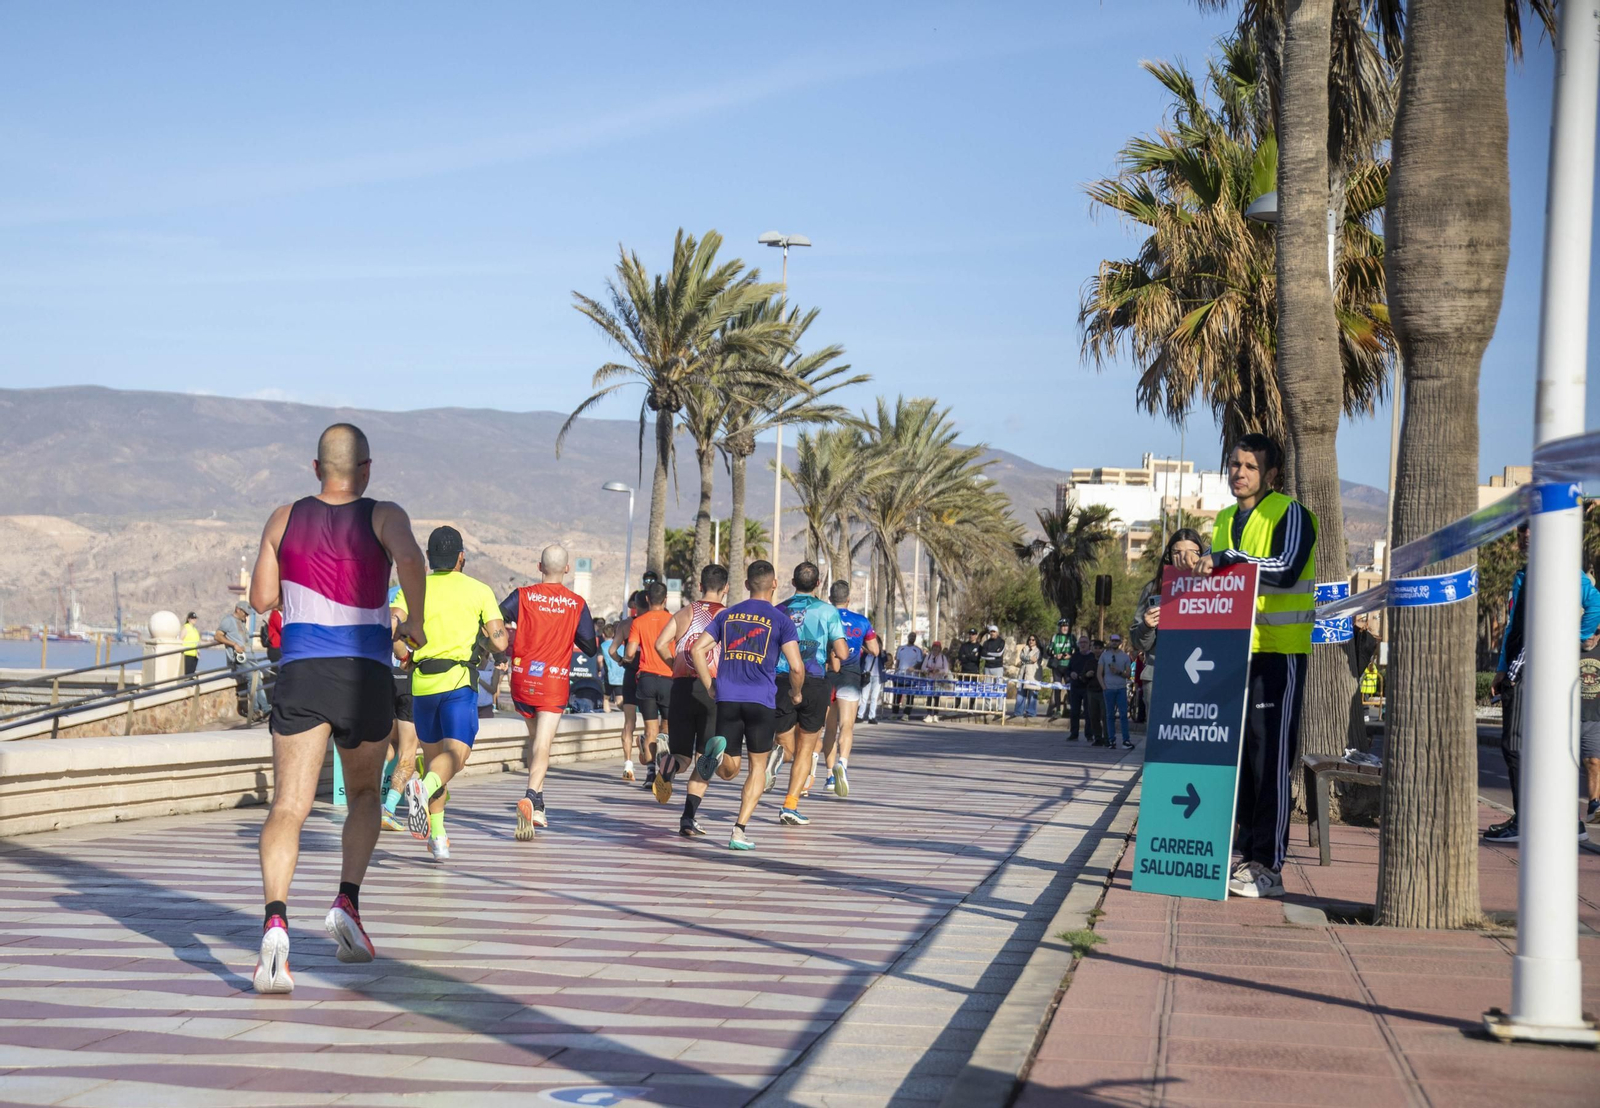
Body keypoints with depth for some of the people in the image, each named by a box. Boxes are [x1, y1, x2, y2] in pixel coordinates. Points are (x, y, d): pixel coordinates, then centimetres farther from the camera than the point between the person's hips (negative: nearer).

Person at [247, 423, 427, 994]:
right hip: (365, 675, -1)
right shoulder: (383, 516, 2)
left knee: (288, 806, -5)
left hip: (300, 672, 1)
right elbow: (409, 559, -20)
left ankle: (275, 918, -26)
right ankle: (346, 902, 4)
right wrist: (416, 620, -5)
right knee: (364, 795, 21)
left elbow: (261, 598, 11)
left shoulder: (285, 519, 9)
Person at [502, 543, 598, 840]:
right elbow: (590, 647, 2)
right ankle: (530, 797, -31)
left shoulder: (522, 596, -2)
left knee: (536, 740, 20)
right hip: (554, 682, -2)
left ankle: (537, 807, 18)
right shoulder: (577, 604, -2)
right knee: (542, 745, -7)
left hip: (522, 679, 2)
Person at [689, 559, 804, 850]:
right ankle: (739, 832, 1)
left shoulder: (726, 615, 12)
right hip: (761, 701, -3)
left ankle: (717, 751, -26)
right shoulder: (780, 620, 1)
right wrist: (796, 694, 10)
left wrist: (710, 687, 13)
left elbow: (697, 649, 6)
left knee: (729, 770, 11)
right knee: (758, 766, 12)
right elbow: (796, 666, -8)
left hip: (726, 699, 3)